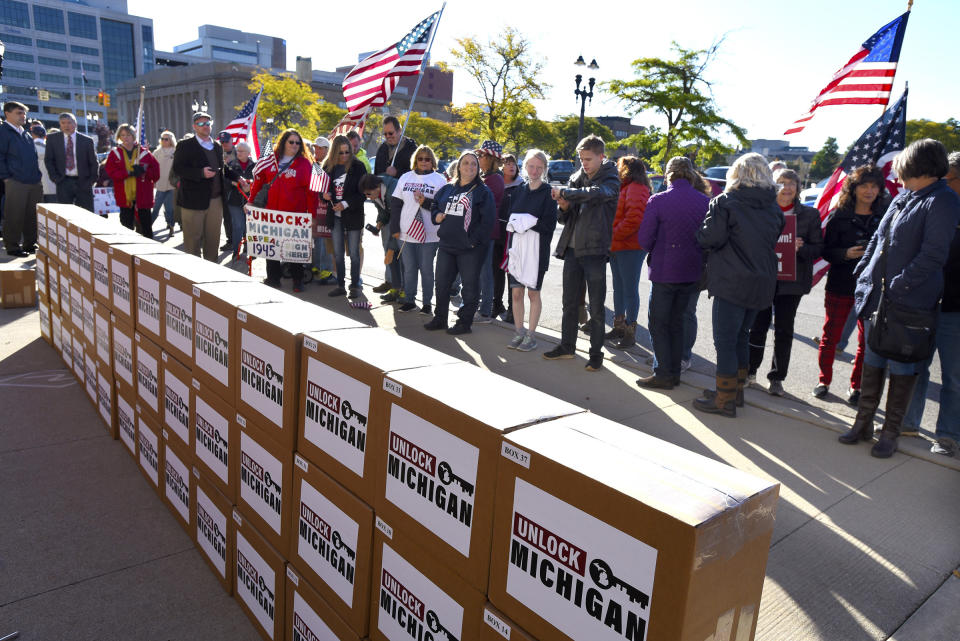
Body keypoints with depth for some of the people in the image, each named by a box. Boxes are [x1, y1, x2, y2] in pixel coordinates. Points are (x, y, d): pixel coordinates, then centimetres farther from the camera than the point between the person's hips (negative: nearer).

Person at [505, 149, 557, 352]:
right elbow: (510, 218, 12)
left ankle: (531, 335, 12)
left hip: (536, 249, -4)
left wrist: (525, 222, -13)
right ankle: (519, 332, 18)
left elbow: (549, 224, -11)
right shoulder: (518, 190, 11)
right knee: (516, 292, 6)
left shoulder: (548, 192, -4)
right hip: (517, 246, 4)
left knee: (533, 293, 3)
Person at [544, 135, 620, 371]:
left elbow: (594, 193, -31)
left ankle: (596, 353, 14)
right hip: (572, 248, 6)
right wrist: (563, 207, -7)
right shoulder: (576, 178, 10)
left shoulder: (610, 180, -6)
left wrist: (564, 192, -23)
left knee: (596, 307, 3)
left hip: (594, 251, -5)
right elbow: (563, 218, 14)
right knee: (570, 303, 14)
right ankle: (567, 346, 27)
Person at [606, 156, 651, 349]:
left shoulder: (636, 189, -12)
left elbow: (634, 219, -23)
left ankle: (630, 332, 4)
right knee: (619, 288, 15)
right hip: (617, 247, 10)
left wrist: (613, 235, -15)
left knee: (630, 290, -3)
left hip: (630, 248, -10)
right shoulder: (623, 188, 19)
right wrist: (610, 239, 10)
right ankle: (619, 327, 25)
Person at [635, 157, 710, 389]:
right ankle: (675, 372, 23)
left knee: (658, 324, 6)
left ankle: (663, 374, 7)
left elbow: (644, 239, -11)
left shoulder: (658, 201, -12)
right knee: (676, 322, 17)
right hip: (691, 272, 5)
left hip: (664, 272, -5)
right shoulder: (705, 202, 0)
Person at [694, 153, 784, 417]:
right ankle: (737, 390, 29)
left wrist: (701, 234, 4)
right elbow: (773, 242, 13)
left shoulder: (725, 202, -10)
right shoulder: (774, 208, 8)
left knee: (725, 340, 0)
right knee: (741, 336, 19)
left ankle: (725, 400, 5)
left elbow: (710, 238, -16)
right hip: (762, 283, 7)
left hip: (732, 283, -7)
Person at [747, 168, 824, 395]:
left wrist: (800, 248, -16)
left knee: (784, 330, 5)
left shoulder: (810, 215, 4)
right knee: (758, 326, 6)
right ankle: (750, 370, 22)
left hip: (791, 282, 0)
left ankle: (777, 377, 16)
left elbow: (818, 248, 4)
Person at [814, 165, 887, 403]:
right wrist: (846, 254, -17)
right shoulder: (839, 217, 1)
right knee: (830, 336, 5)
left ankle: (856, 386, 18)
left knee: (867, 340, 4)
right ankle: (824, 380, 21)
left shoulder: (884, 218, 4)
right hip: (840, 285, -1)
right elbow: (826, 251, 0)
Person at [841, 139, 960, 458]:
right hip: (877, 296, 7)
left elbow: (933, 254, -18)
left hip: (909, 301, -7)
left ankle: (890, 433, 17)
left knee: (901, 368, 5)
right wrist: (863, 271, 9)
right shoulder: (903, 197, 11)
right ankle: (864, 423, 26)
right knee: (872, 363, 14)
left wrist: (899, 284, -21)